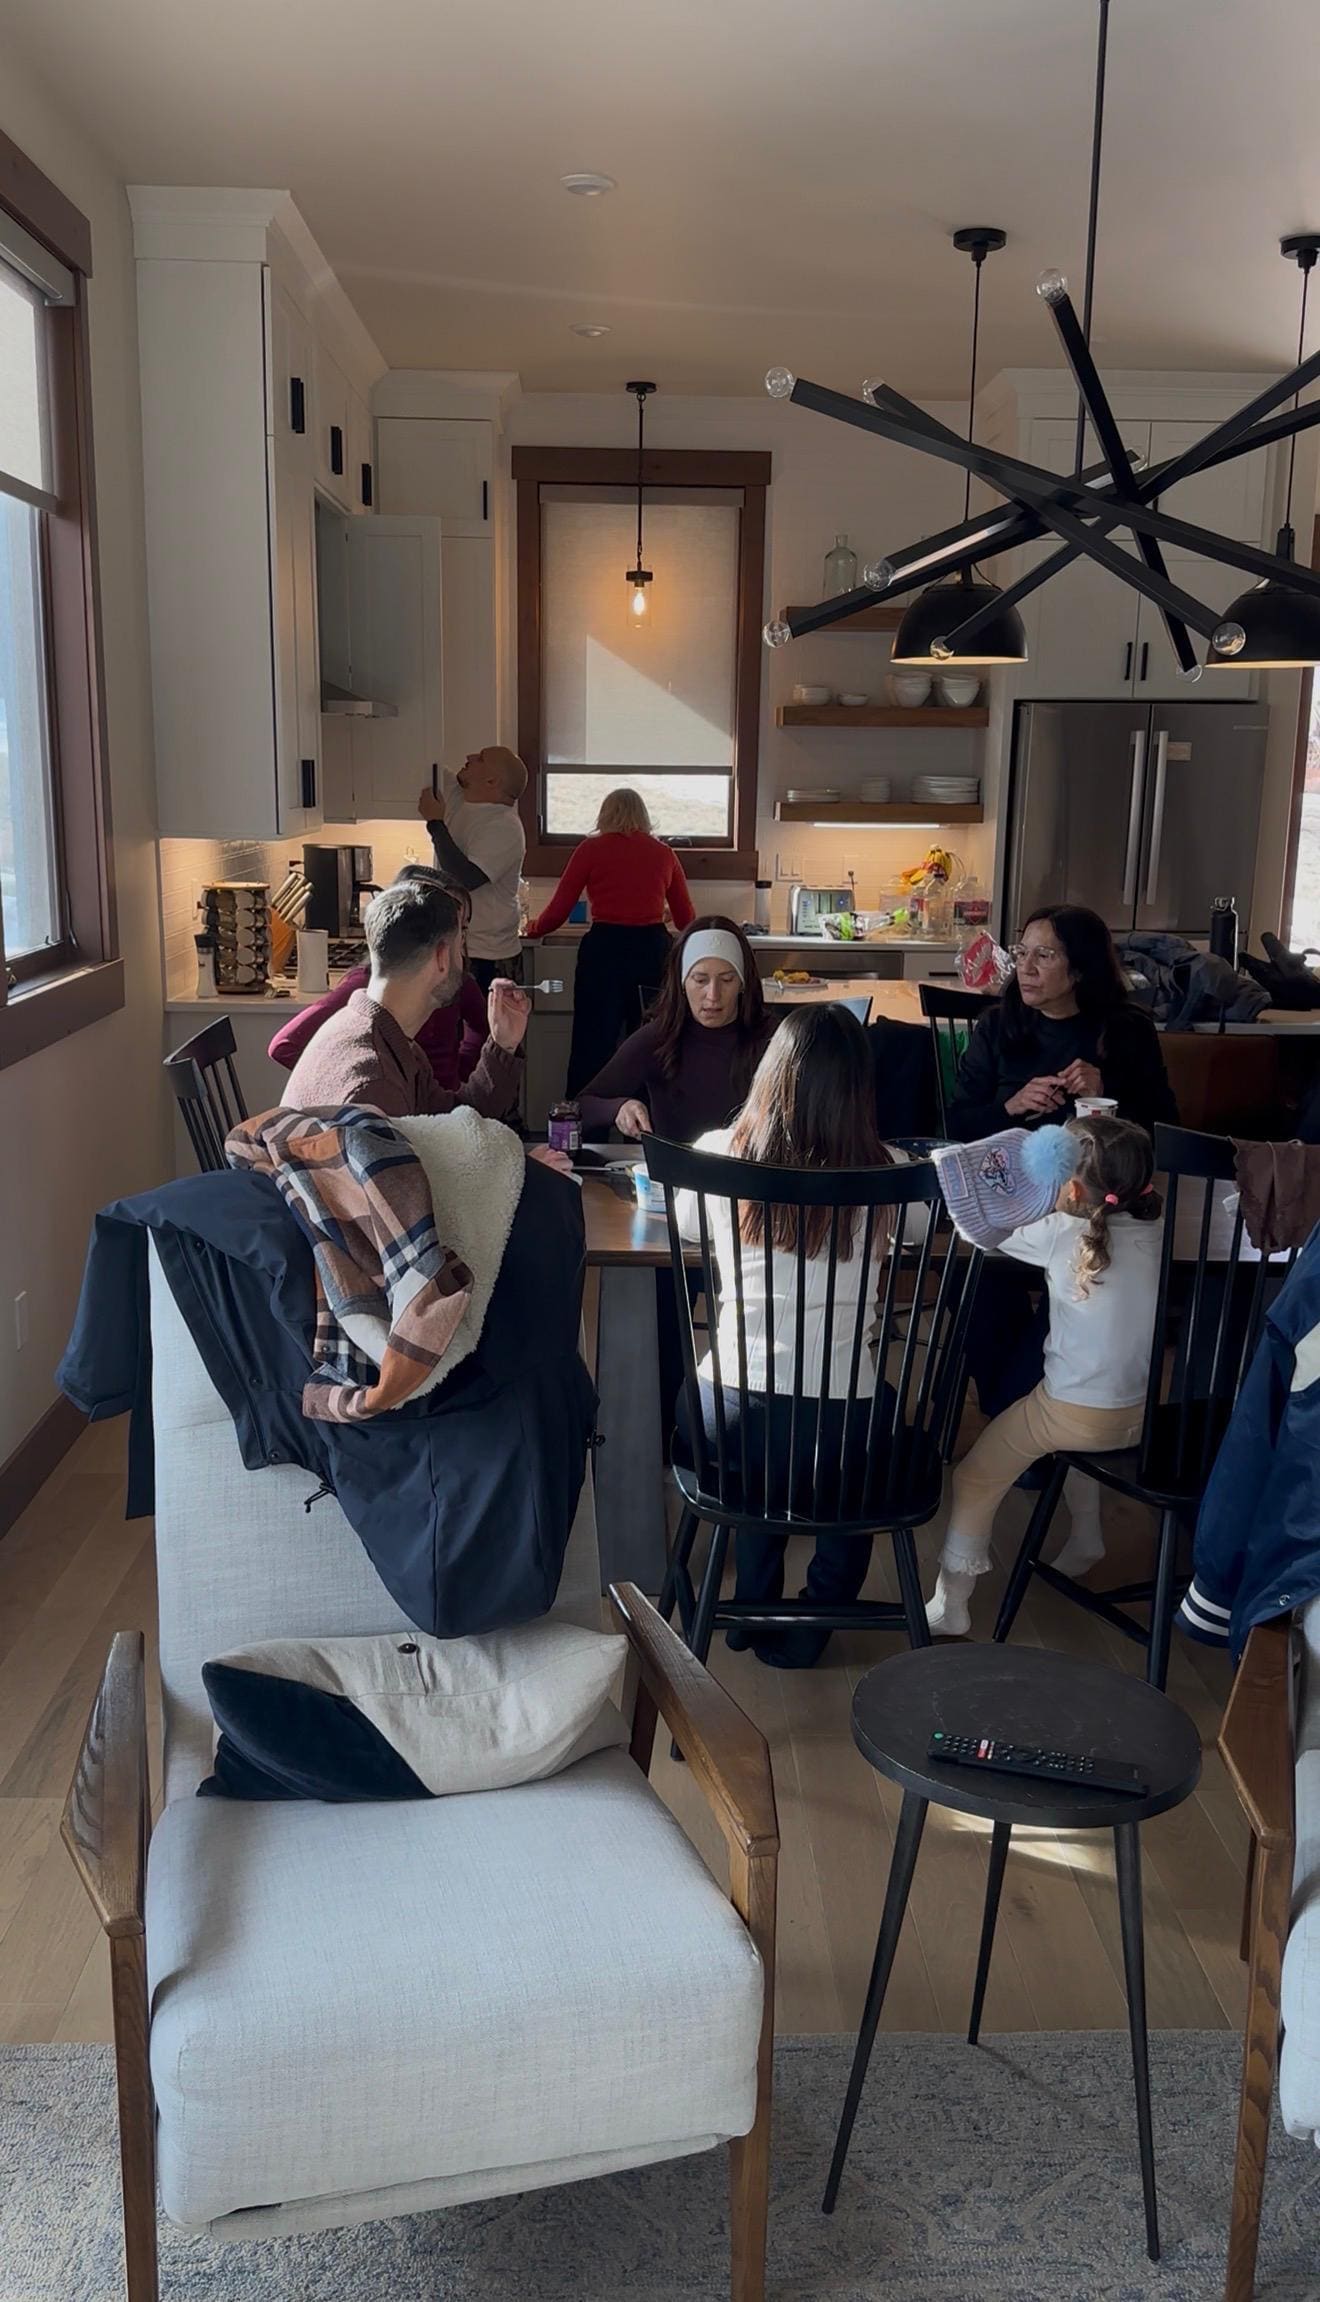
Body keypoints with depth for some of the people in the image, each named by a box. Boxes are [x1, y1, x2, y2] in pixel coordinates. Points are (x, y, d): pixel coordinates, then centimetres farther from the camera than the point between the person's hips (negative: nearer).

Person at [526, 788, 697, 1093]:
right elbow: (686, 919, 15)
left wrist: (532, 927, 24)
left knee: (593, 1047, 1)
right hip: (653, 950, 2)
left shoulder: (592, 849, 3)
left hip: (604, 951, -2)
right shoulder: (663, 853, 10)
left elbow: (558, 911, 3)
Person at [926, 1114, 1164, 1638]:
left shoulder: (1062, 1234, -17)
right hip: (1142, 1413, 6)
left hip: (1073, 1413, -6)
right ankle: (1085, 1541, 51)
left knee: (976, 1476, 7)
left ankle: (950, 1607, 9)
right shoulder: (1154, 1231, -4)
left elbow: (974, 1223, -9)